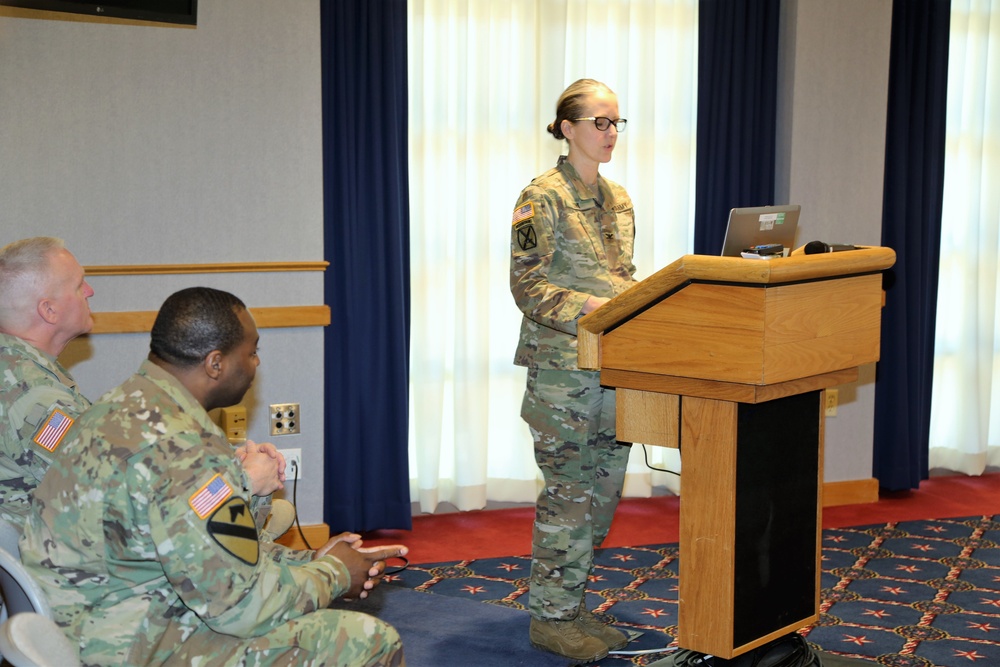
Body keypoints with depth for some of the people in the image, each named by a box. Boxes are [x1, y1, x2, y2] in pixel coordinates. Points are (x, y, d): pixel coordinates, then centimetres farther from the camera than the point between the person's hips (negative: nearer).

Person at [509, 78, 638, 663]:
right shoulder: (544, 197, -8)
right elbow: (528, 285, -13)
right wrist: (593, 310, -22)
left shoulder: (618, 199, 16)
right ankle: (551, 617, 7)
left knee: (604, 488, 10)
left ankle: (573, 604, 22)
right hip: (562, 365, -8)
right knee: (569, 491, -4)